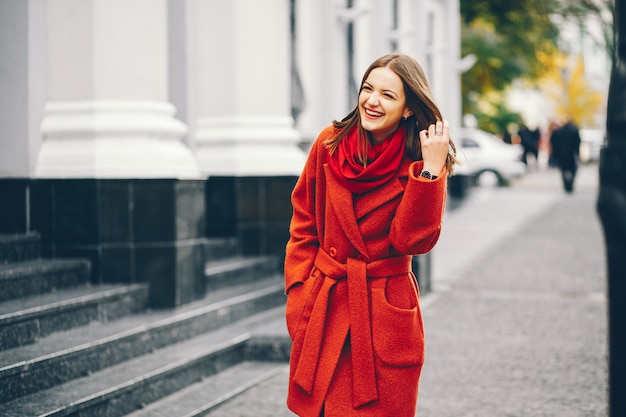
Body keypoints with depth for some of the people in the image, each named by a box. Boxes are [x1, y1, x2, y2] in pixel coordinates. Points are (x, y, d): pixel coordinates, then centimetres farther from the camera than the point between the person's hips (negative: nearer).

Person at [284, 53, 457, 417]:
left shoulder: (420, 162, -6)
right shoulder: (330, 144, 0)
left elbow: (413, 240, -17)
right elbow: (303, 226, 8)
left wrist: (430, 169, -22)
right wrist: (299, 299, 1)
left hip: (386, 316, -2)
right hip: (324, 311, 2)